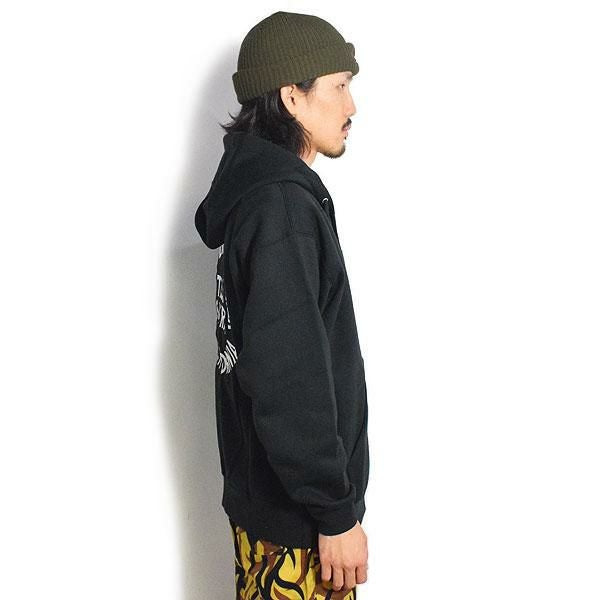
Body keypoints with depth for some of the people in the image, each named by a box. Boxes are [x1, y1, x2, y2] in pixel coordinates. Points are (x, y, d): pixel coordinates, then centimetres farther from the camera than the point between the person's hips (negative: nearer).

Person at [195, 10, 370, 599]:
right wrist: (336, 513, -19)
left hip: (261, 486, 9)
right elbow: (287, 379, -26)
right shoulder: (283, 205, -22)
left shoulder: (254, 190, 9)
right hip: (296, 510, -9)